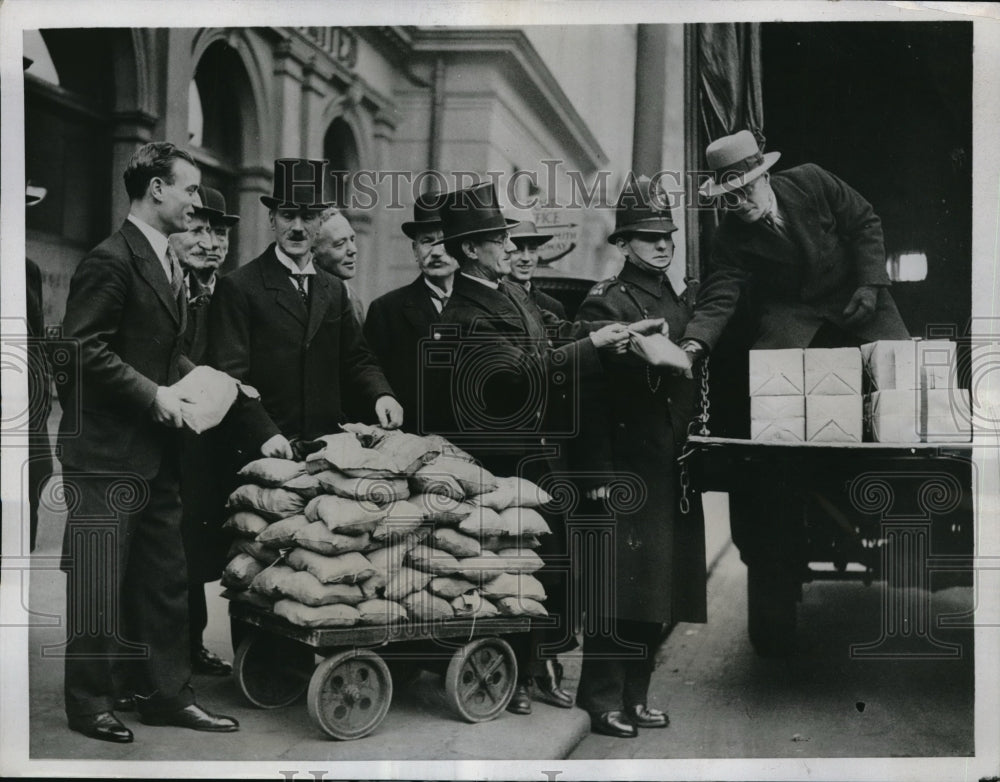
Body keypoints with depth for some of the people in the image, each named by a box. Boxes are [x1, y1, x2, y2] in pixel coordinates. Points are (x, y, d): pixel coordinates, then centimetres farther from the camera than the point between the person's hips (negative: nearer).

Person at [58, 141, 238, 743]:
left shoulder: (169, 265, 16)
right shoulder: (110, 262, -14)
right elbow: (83, 350, -19)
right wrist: (153, 394, -19)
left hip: (158, 451, 9)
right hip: (107, 451, -9)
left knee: (166, 578, 13)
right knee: (99, 583, 0)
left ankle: (167, 693, 23)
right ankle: (90, 705, 11)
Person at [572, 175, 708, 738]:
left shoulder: (679, 305, 16)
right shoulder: (604, 304, -7)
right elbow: (591, 395, -12)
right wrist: (599, 474, -17)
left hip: (674, 472, 7)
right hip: (626, 466, -7)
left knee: (659, 589, 10)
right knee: (621, 586, -5)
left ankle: (635, 696, 21)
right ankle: (603, 699, 5)